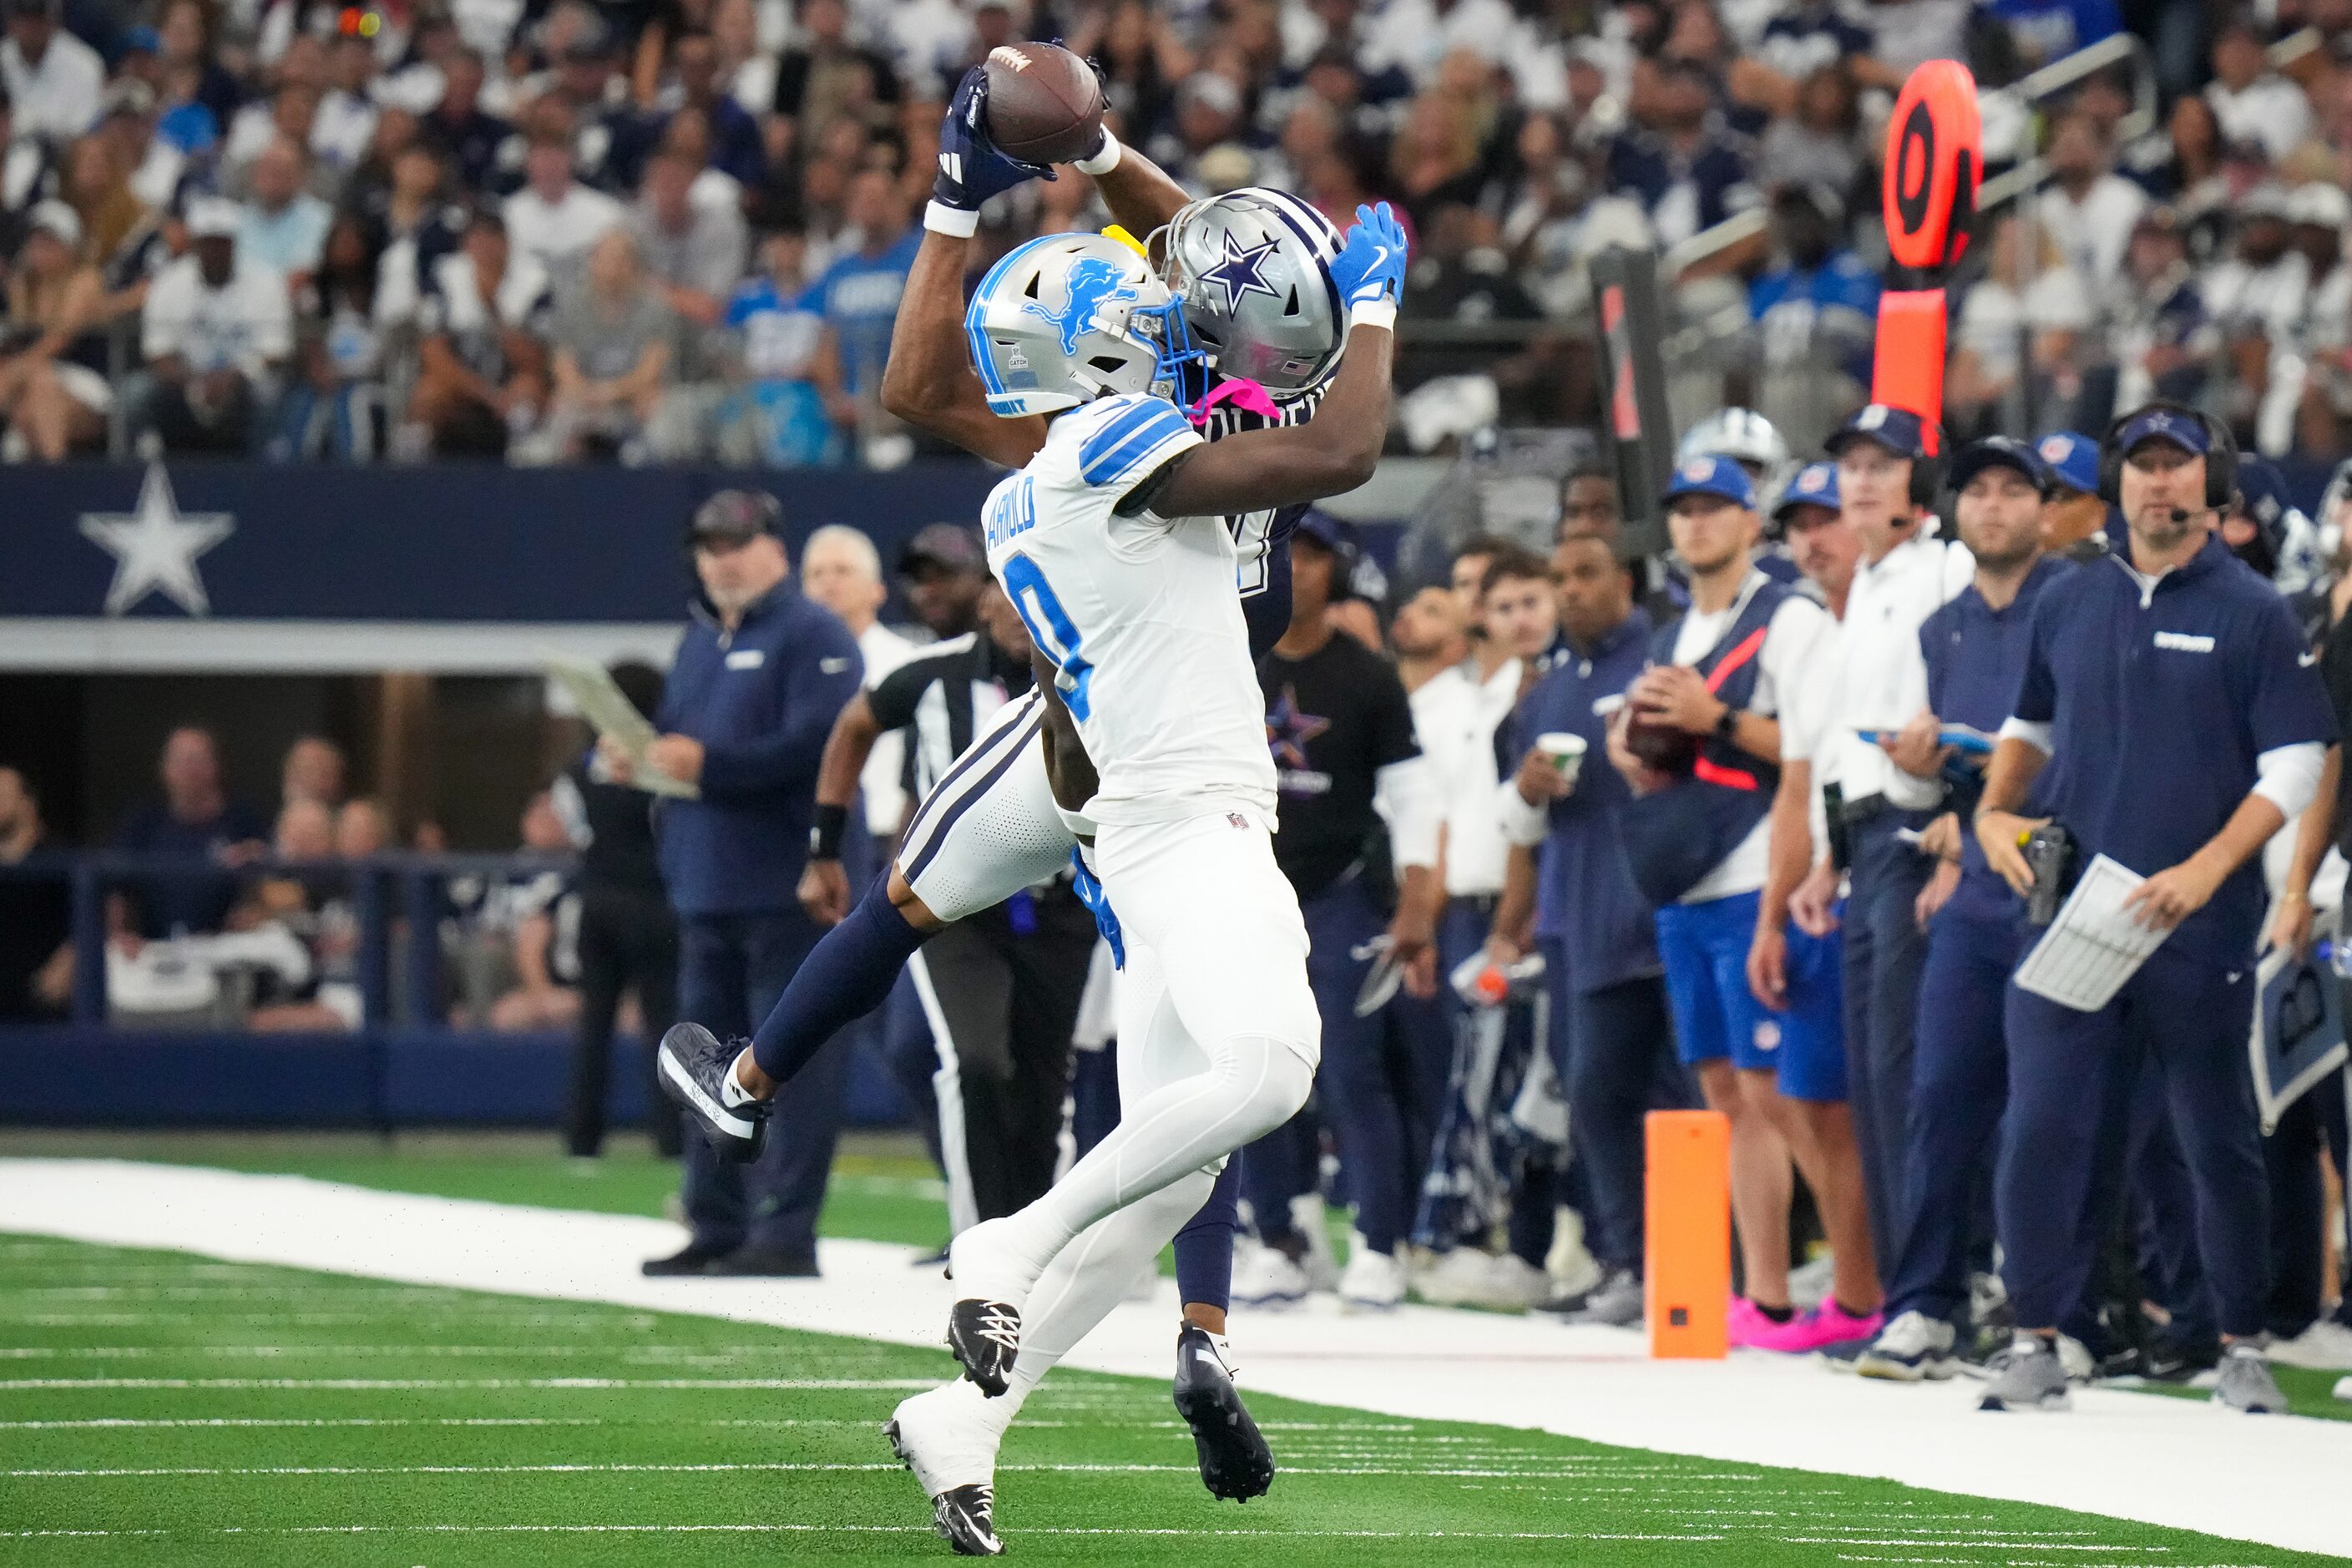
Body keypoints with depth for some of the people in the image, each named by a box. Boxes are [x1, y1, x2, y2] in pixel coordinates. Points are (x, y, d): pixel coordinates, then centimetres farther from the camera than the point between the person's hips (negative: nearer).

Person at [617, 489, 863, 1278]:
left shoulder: (812, 636, -7)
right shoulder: (700, 640, 20)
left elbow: (817, 746, -18)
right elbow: (675, 737, 25)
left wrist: (708, 763, -22)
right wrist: (633, 759, 3)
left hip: (788, 891, -9)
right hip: (705, 885, 9)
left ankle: (786, 1232, -8)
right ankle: (716, 1228, 17)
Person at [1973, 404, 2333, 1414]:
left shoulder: (2252, 614, 0)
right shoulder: (2069, 606, 11)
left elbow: (2294, 767, -4)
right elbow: (2030, 725, 24)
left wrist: (2207, 870, -16)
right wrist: (1994, 810, 4)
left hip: (2200, 927, -3)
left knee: (2218, 1139, 4)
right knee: (2040, 1128, -4)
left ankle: (2242, 1348, 13)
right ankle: (2036, 1342, 2)